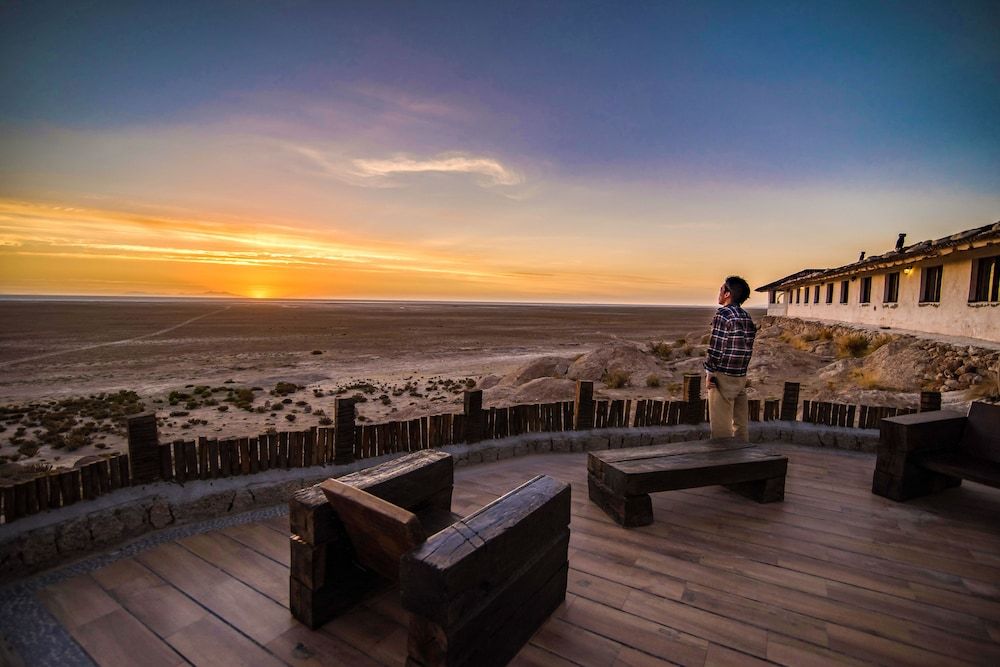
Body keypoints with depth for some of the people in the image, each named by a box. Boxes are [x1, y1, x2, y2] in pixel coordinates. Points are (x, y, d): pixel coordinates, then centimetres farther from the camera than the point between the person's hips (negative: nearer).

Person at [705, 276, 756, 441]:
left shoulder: (723, 314, -13)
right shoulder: (746, 316, 10)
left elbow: (716, 347, -16)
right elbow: (748, 346, 13)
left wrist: (710, 373, -10)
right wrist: (742, 369, 18)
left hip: (723, 376, -8)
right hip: (741, 376, 8)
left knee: (721, 425, 1)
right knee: (741, 422, 15)